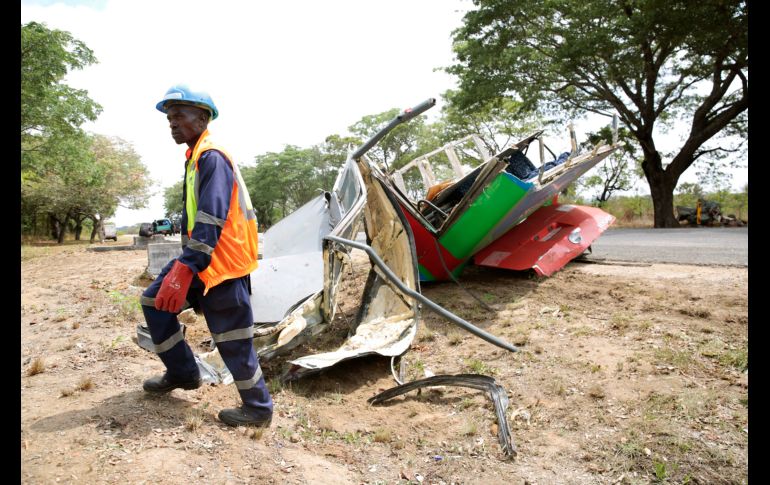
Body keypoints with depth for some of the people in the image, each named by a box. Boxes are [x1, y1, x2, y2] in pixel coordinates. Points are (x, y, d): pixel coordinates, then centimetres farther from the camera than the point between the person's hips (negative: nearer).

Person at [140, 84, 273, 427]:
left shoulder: (212, 157, -15)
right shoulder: (195, 157, 17)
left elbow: (212, 221, -25)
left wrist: (185, 269, -28)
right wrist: (184, 264, 25)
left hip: (221, 264, -10)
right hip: (199, 259, 10)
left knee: (233, 340, -2)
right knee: (154, 301, 15)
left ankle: (258, 409, 14)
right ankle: (182, 373, 26)